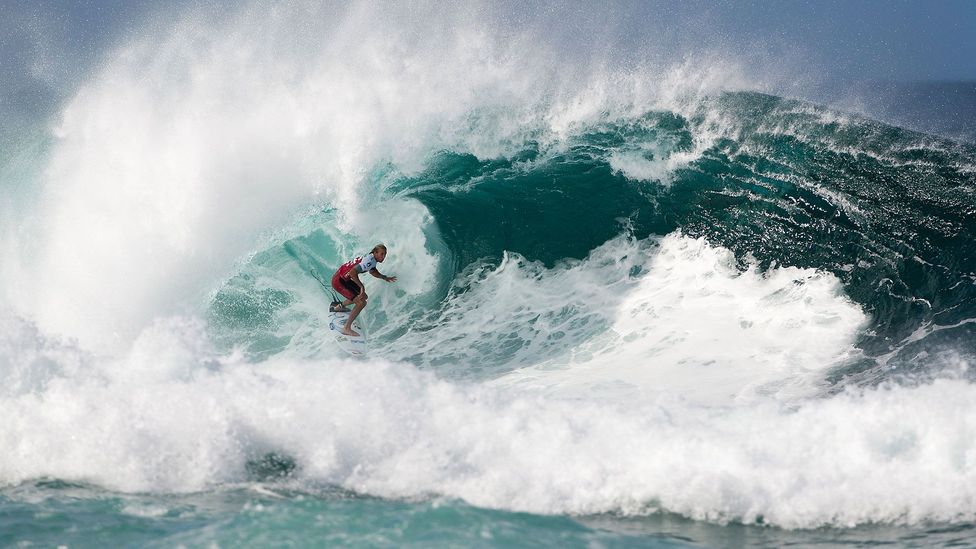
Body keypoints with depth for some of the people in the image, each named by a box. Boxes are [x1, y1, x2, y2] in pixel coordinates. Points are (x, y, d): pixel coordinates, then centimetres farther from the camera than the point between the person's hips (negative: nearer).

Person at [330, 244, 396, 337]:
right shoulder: (369, 261, -26)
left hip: (345, 279, 10)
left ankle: (338, 307, 46)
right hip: (339, 282, -10)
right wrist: (362, 286, -26)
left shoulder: (371, 257, 4)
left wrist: (385, 277, 9)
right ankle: (346, 328, -13)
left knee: (364, 297, 26)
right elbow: (353, 272, -35)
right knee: (361, 302, -18)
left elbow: (372, 271, 23)